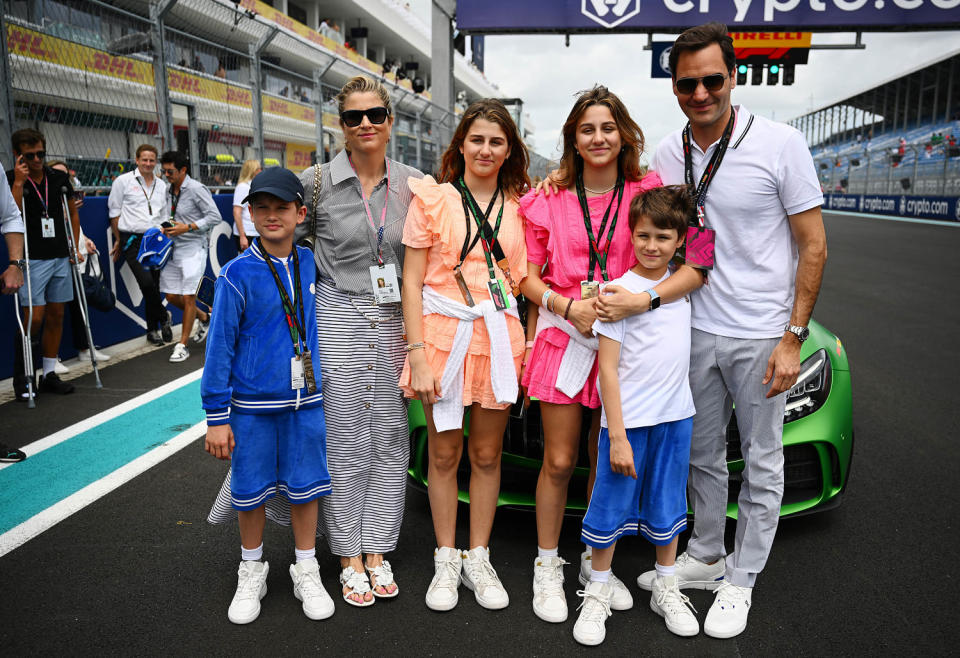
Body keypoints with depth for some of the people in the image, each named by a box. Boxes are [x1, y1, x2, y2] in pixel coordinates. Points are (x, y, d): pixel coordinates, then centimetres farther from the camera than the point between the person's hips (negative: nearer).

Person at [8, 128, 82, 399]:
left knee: (56, 316, 8)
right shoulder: (11, 180, -5)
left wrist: (75, 247, 13)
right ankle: (20, 376, 7)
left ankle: (49, 375, 17)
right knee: (34, 317, -9)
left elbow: (73, 213, 19)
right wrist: (19, 183, -20)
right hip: (32, 259, -5)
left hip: (60, 258, 5)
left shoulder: (59, 178, 8)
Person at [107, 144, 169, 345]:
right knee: (146, 282, -19)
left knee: (154, 285, 5)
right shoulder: (123, 181, 1)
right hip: (132, 240, -4)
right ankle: (163, 317, 3)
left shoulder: (162, 185, 13)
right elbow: (114, 212, 5)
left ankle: (152, 330, 16)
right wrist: (118, 240, 6)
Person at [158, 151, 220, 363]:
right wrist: (166, 229, 4)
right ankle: (204, 318, 33)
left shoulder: (196, 189, -11)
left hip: (192, 249, -8)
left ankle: (182, 346, 3)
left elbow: (215, 217, -15)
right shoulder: (169, 191, 12)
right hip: (173, 248, 8)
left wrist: (187, 228, -19)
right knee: (171, 295, 9)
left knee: (188, 297, -5)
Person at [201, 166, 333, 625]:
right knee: (251, 490, 11)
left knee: (305, 487, 11)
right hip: (252, 403, -2)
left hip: (307, 401, 2)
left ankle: (306, 572, 30)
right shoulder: (238, 274, -9)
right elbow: (220, 346, -6)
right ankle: (252, 570, 34)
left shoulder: (313, 265, 1)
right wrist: (217, 417, -7)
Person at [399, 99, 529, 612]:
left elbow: (525, 279, 11)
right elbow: (411, 281, -3)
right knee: (444, 454, 8)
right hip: (443, 333, -2)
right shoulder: (432, 199, 1)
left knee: (487, 454, 11)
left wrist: (526, 344, 0)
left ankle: (478, 559, 27)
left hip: (499, 336, 2)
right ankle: (445, 561, 25)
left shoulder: (519, 205, 9)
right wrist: (417, 355, -10)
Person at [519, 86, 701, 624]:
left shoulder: (649, 192, 0)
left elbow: (694, 267, -8)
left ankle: (596, 562, 31)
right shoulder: (548, 200, 3)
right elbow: (528, 276, 3)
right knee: (559, 461, 3)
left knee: (607, 460, 12)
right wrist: (568, 307, -15)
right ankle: (548, 567, 22)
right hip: (564, 337, 0)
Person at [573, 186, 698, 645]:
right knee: (611, 510, 5)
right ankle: (598, 593, 24)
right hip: (628, 420, -5)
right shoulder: (619, 290, -11)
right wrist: (617, 435, -17)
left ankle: (666, 590, 34)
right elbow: (607, 369, -12)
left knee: (668, 509, 17)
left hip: (675, 417, 5)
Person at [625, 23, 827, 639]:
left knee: (762, 462, 9)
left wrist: (792, 338, -12)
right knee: (702, 455, 15)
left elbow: (814, 247, -8)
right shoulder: (667, 155, 3)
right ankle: (705, 557, 34)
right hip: (694, 330, 4)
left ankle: (740, 581, 25)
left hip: (761, 334, -4)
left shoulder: (781, 144, -10)